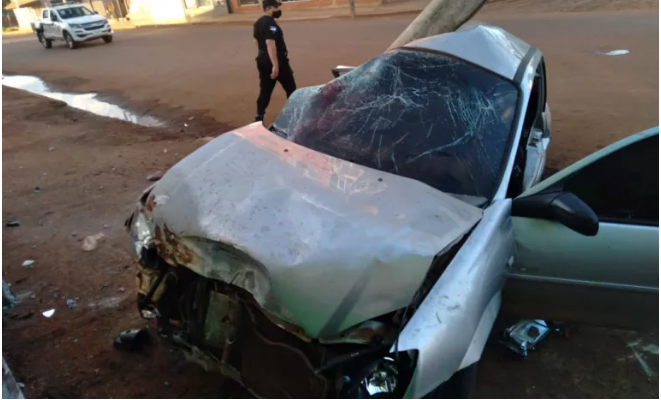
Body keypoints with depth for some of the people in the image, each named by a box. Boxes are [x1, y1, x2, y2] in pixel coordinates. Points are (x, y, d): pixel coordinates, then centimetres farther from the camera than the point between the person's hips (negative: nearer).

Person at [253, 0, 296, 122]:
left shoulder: (258, 23, 11)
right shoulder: (270, 23, -20)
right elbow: (270, 44, -29)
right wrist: (275, 65, -33)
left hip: (263, 60, 9)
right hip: (277, 61, -9)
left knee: (265, 90, 9)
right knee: (290, 88, 9)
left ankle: (259, 117, 3)